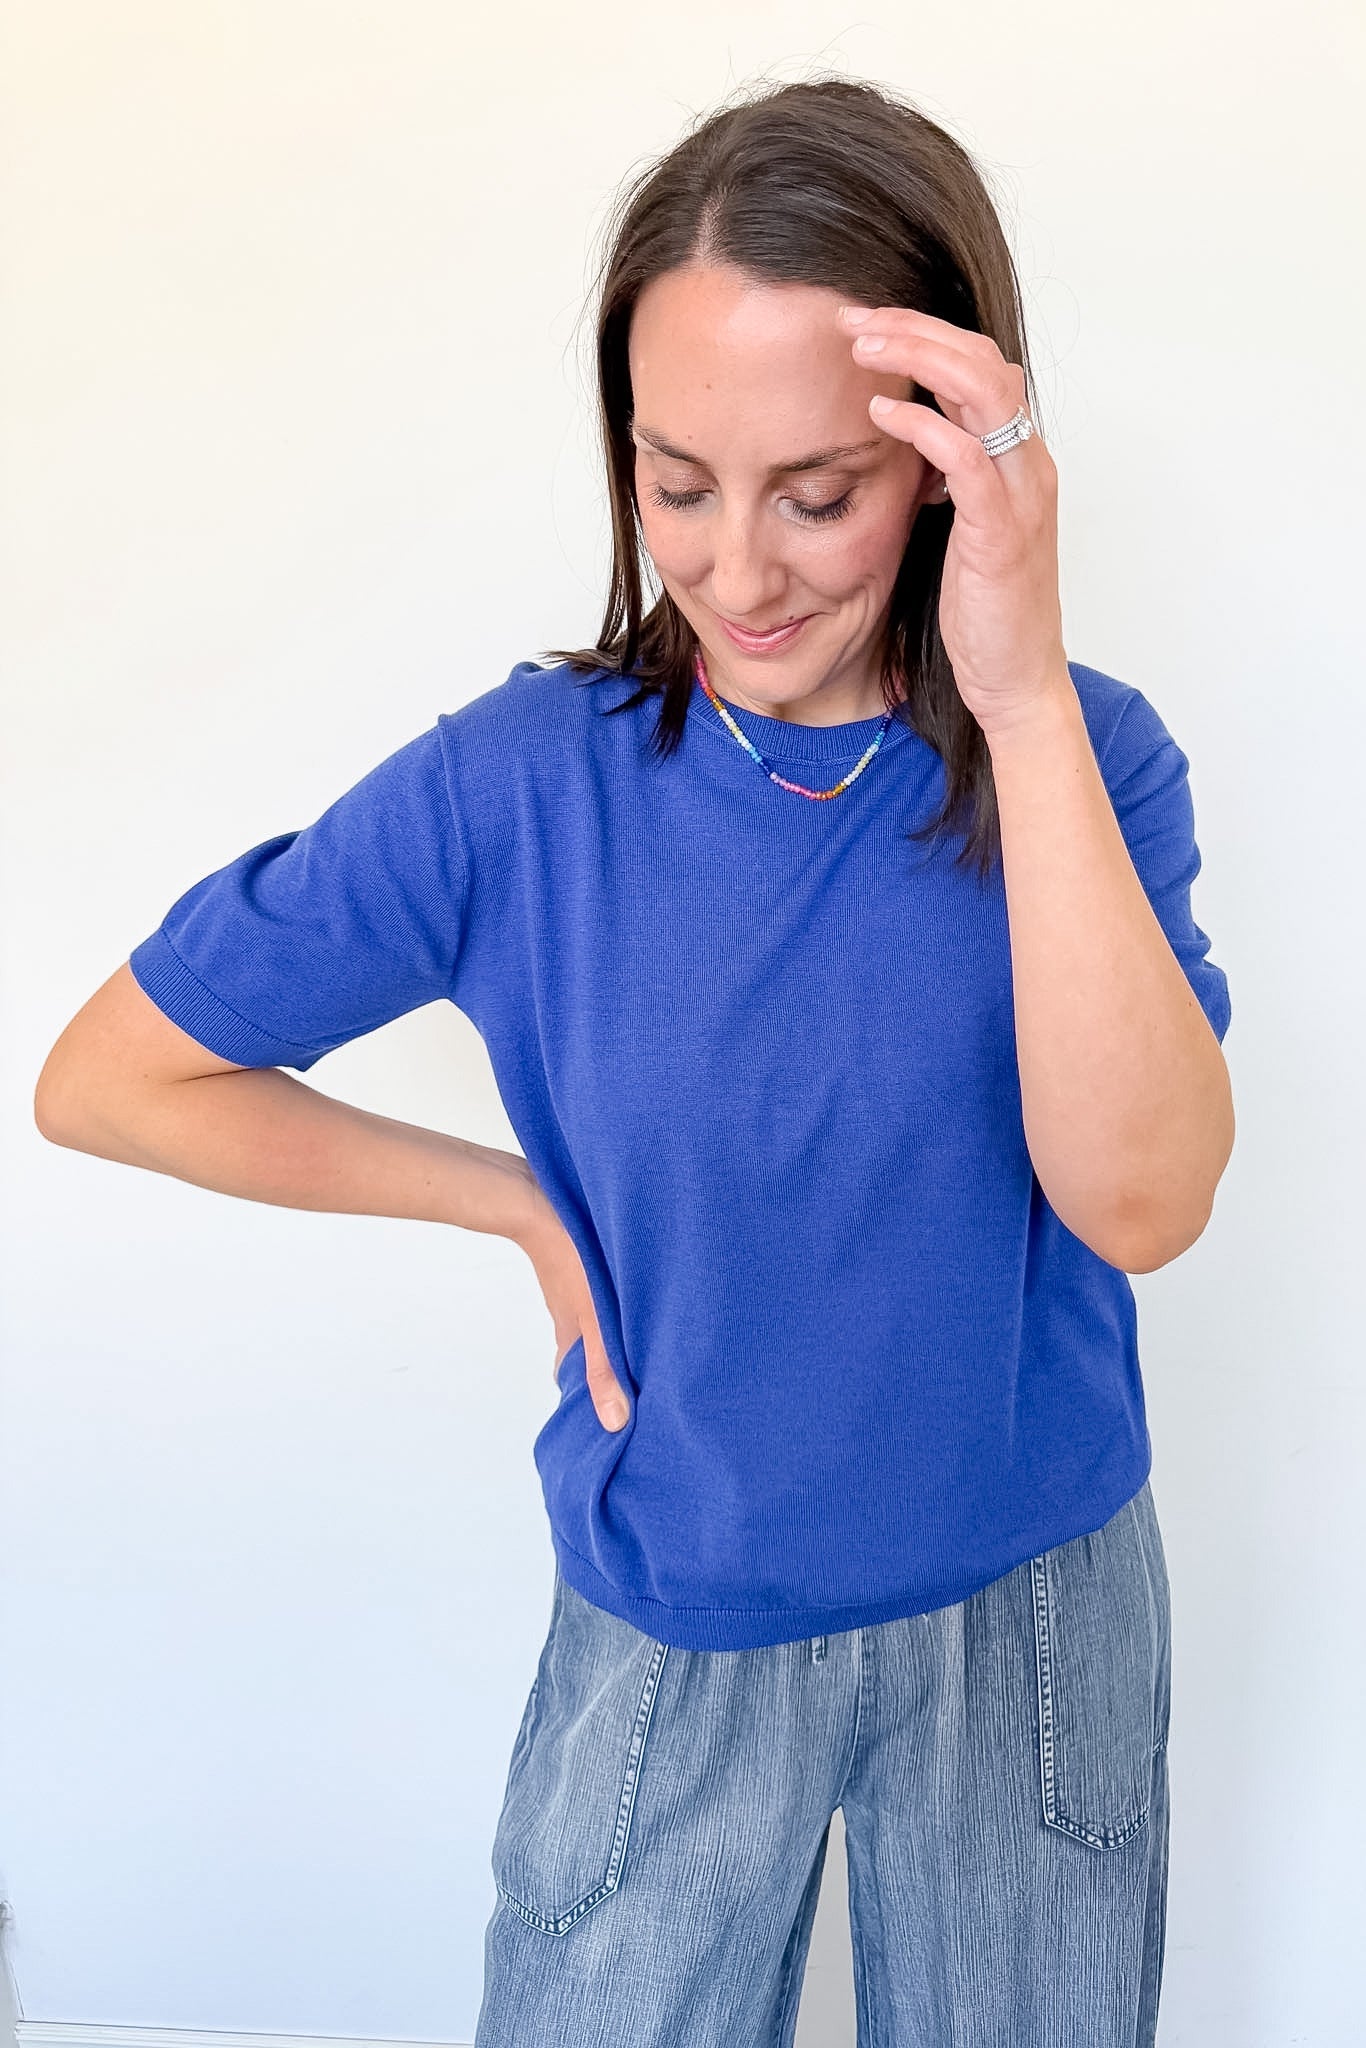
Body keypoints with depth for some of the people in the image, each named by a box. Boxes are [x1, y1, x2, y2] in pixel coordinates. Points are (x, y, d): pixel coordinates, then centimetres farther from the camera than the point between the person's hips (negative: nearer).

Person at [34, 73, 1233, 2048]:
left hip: (1038, 1614, 1)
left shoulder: (1083, 759, -12)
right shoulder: (522, 786, -15)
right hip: (674, 1631, -1)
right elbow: (104, 1079, -7)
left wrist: (1026, 701, -34)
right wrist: (526, 1201, -10)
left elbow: (1139, 1200, -28)